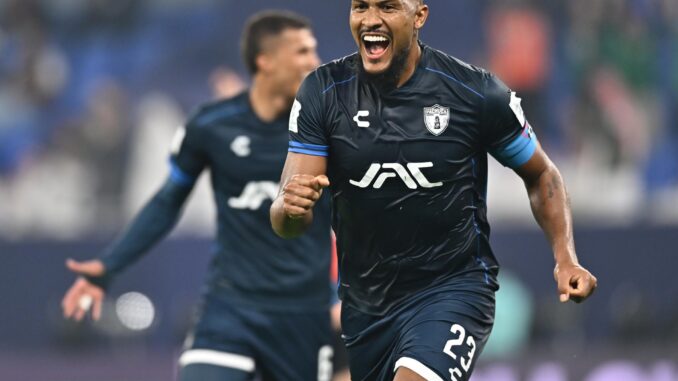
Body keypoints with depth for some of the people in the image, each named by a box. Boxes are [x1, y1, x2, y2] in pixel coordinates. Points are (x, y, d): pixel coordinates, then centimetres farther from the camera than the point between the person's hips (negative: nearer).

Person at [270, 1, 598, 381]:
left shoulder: (478, 92, -12)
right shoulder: (323, 92, -6)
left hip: (454, 288, -4)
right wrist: (291, 208, -33)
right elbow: (287, 223, -9)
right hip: (365, 302, 4)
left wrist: (565, 257, -9)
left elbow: (541, 175, 6)